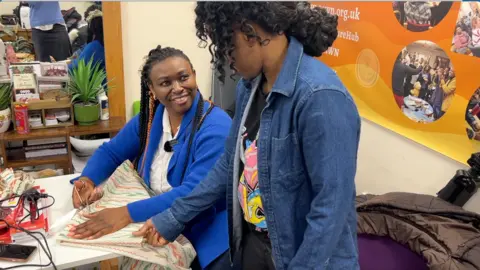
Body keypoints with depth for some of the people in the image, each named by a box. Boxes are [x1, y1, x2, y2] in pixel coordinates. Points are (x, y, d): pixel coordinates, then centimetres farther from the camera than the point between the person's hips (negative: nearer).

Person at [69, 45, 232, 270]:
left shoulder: (215, 128, -19)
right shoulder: (150, 117, 3)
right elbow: (110, 152, 13)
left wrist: (128, 213, -31)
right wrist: (87, 180, -7)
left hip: (203, 235, -5)